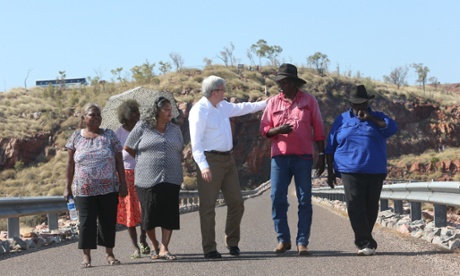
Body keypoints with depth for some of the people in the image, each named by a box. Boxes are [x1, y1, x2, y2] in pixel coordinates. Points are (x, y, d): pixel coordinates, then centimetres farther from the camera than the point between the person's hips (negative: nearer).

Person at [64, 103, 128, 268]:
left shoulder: (109, 135, 5)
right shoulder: (76, 137, 5)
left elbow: (119, 161, 4)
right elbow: (70, 164, 8)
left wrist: (123, 184, -1)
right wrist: (68, 187, 6)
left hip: (108, 189, 1)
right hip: (84, 190, -1)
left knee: (108, 221, 4)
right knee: (86, 221, -3)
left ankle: (109, 253, 16)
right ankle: (86, 256, 4)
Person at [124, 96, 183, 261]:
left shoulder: (175, 129, 14)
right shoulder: (142, 128, 1)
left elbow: (180, 152, 23)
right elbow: (128, 148, 8)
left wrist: (175, 166, 12)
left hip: (171, 179, 3)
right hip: (148, 178, -3)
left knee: (169, 215, -5)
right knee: (150, 215, 0)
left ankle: (164, 249, -3)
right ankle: (154, 245, 22)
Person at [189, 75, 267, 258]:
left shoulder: (222, 106, 13)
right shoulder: (199, 111, -13)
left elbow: (241, 108, 32)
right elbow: (196, 142, -19)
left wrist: (265, 104, 36)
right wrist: (203, 166, -28)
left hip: (228, 159, 9)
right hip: (211, 161, -9)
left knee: (236, 202, 10)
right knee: (208, 206, -3)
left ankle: (232, 242, 23)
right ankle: (209, 248, 2)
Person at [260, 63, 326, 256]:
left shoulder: (309, 100, 5)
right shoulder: (273, 102, 11)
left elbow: (318, 130, 6)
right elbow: (264, 129, 9)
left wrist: (322, 156, 2)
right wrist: (277, 130, -13)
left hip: (303, 157, -2)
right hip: (279, 156, 2)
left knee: (304, 200, -1)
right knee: (277, 198, -2)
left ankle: (302, 242, 4)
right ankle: (283, 239, 10)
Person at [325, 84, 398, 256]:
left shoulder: (378, 118, 12)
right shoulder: (341, 120, 12)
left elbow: (393, 128, -9)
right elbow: (330, 148, 13)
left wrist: (370, 118, -11)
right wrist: (330, 172, 8)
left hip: (375, 171, 1)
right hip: (350, 171, -1)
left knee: (371, 208, 4)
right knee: (355, 207, -14)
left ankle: (362, 241, 18)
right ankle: (367, 244, -15)